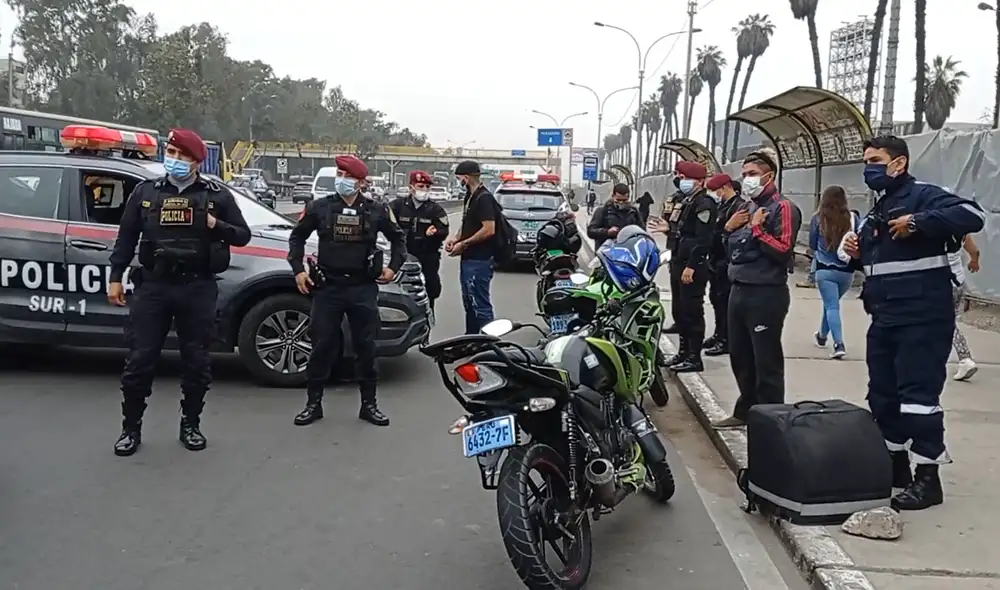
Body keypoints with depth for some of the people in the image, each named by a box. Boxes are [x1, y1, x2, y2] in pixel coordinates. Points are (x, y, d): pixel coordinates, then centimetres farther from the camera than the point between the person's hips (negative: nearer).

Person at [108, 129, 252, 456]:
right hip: (152, 286, 1)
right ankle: (131, 428, 15)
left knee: (197, 360, 5)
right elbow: (126, 237, 12)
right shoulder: (145, 192, 10)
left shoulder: (217, 195, 6)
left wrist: (216, 226, -11)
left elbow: (243, 235, 7)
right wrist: (115, 277, 6)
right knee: (140, 359, 2)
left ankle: (190, 425, 20)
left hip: (198, 288, -1)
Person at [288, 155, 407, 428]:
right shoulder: (319, 207, 1)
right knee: (322, 346, 2)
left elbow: (398, 237, 16)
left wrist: (394, 266, 6)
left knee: (365, 346, 5)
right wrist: (298, 269, 4)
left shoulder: (376, 210, 2)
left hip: (363, 288, 1)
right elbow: (297, 236, 13)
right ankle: (313, 403, 14)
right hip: (327, 287, 0)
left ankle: (369, 404, 16)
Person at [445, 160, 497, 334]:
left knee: (480, 305, -9)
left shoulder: (484, 198, -15)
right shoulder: (471, 196, 15)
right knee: (470, 304, 17)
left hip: (479, 261, -10)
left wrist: (464, 244, -17)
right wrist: (456, 238, 7)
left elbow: (489, 230, -23)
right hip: (469, 259, 10)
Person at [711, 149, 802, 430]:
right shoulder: (746, 208, 17)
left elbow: (783, 250, -20)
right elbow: (732, 250, 22)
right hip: (739, 291, 9)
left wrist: (758, 229, -16)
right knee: (740, 357, 16)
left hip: (766, 294, -9)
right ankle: (746, 411, 29)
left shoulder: (783, 208, -8)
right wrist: (729, 228, 5)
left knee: (766, 361, -4)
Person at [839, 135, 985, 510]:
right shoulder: (877, 210, 19)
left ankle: (928, 478, 2)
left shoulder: (922, 196, -8)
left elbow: (973, 215, -25)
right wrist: (855, 253, 6)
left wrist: (917, 223, -26)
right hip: (884, 320, 9)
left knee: (918, 396, -7)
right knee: (882, 396, 13)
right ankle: (895, 464, 27)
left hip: (922, 320, -9)